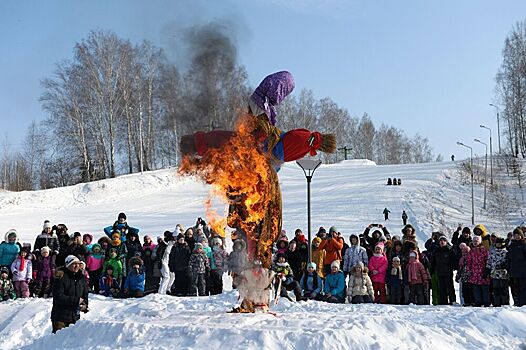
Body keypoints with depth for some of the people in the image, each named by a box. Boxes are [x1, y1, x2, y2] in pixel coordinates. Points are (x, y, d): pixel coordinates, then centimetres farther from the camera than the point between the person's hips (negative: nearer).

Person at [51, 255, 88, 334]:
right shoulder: (61, 277, -12)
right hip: (60, 316, -5)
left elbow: (85, 294, 17)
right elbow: (58, 297, -19)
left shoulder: (81, 278, 7)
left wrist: (84, 305, -4)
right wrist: (76, 300, -18)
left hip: (75, 316, 5)